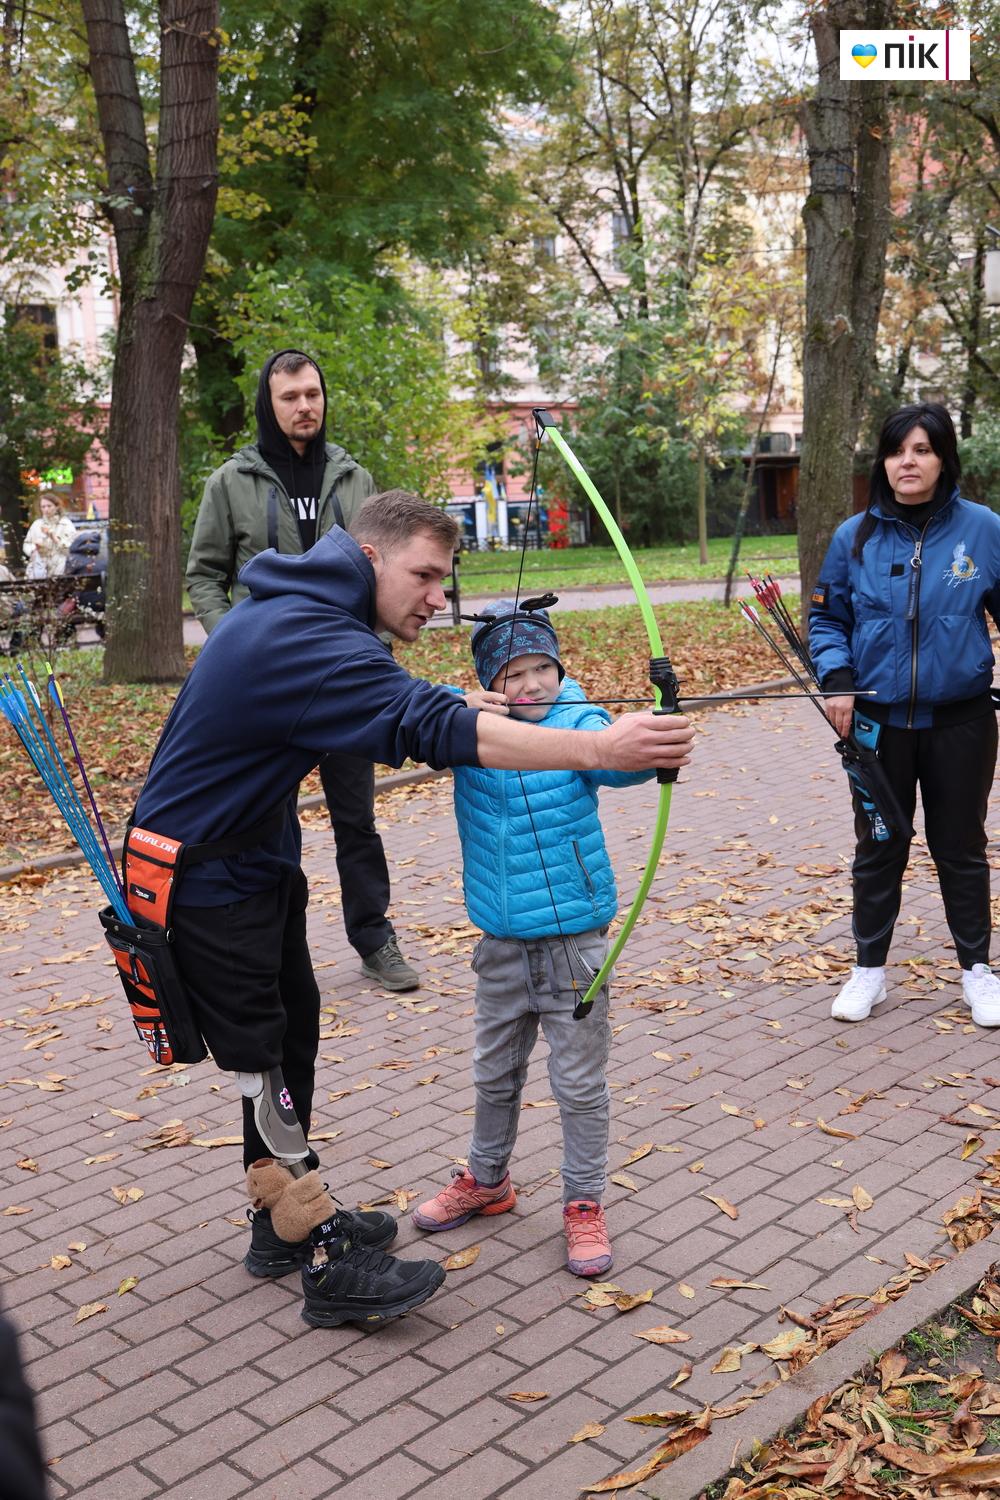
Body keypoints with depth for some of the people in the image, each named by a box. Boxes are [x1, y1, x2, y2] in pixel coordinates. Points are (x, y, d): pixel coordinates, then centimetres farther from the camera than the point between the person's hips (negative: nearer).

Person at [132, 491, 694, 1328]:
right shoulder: (304, 640, -29)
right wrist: (599, 749, -47)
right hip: (202, 880, -10)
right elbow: (428, 727, -41)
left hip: (259, 860, 10)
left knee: (295, 1031, 16)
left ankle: (285, 1216, 31)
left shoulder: (305, 614, 4)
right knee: (264, 1061, -2)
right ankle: (327, 1266, 9)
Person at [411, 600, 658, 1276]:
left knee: (580, 1080, 6)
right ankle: (487, 1180, 41)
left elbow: (614, 758, -31)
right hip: (503, 940, 4)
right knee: (495, 1072, 20)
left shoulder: (578, 721, -12)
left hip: (574, 936, -4)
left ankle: (585, 1204, 24)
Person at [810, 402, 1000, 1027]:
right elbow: (827, 618, 7)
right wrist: (837, 679, -8)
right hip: (879, 723, 1)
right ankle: (870, 966, 28)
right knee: (878, 847, 13)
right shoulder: (856, 537, -2)